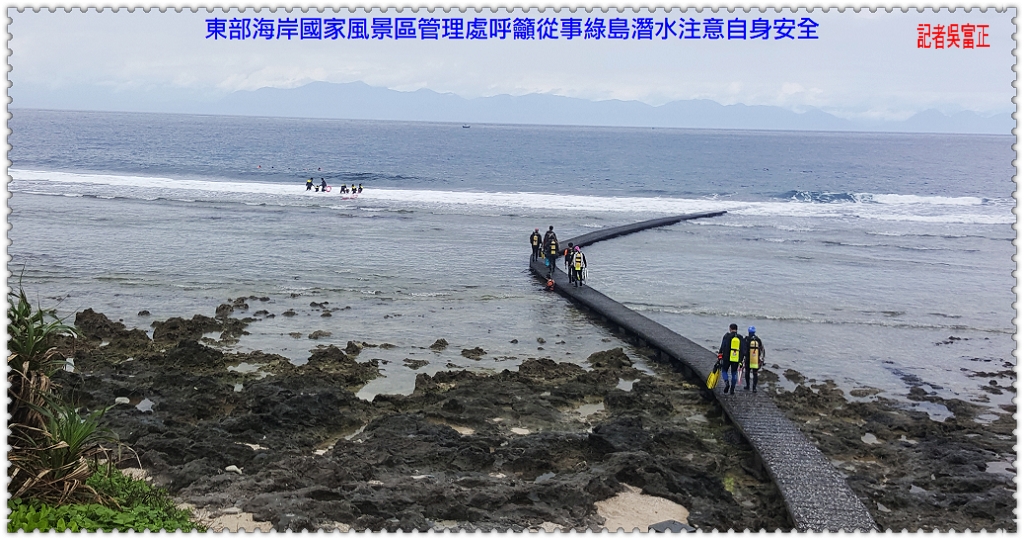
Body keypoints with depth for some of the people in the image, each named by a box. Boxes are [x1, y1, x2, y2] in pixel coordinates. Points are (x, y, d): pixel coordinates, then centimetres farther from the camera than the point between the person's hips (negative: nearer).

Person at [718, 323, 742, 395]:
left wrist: (720, 354, -1)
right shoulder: (740, 338, 6)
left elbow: (723, 347, -9)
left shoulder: (727, 336, -5)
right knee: (734, 373, 12)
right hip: (736, 359, 3)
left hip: (727, 358, -3)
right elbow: (742, 349, 6)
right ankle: (732, 389, 11)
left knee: (724, 370, 14)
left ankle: (727, 382, -11)